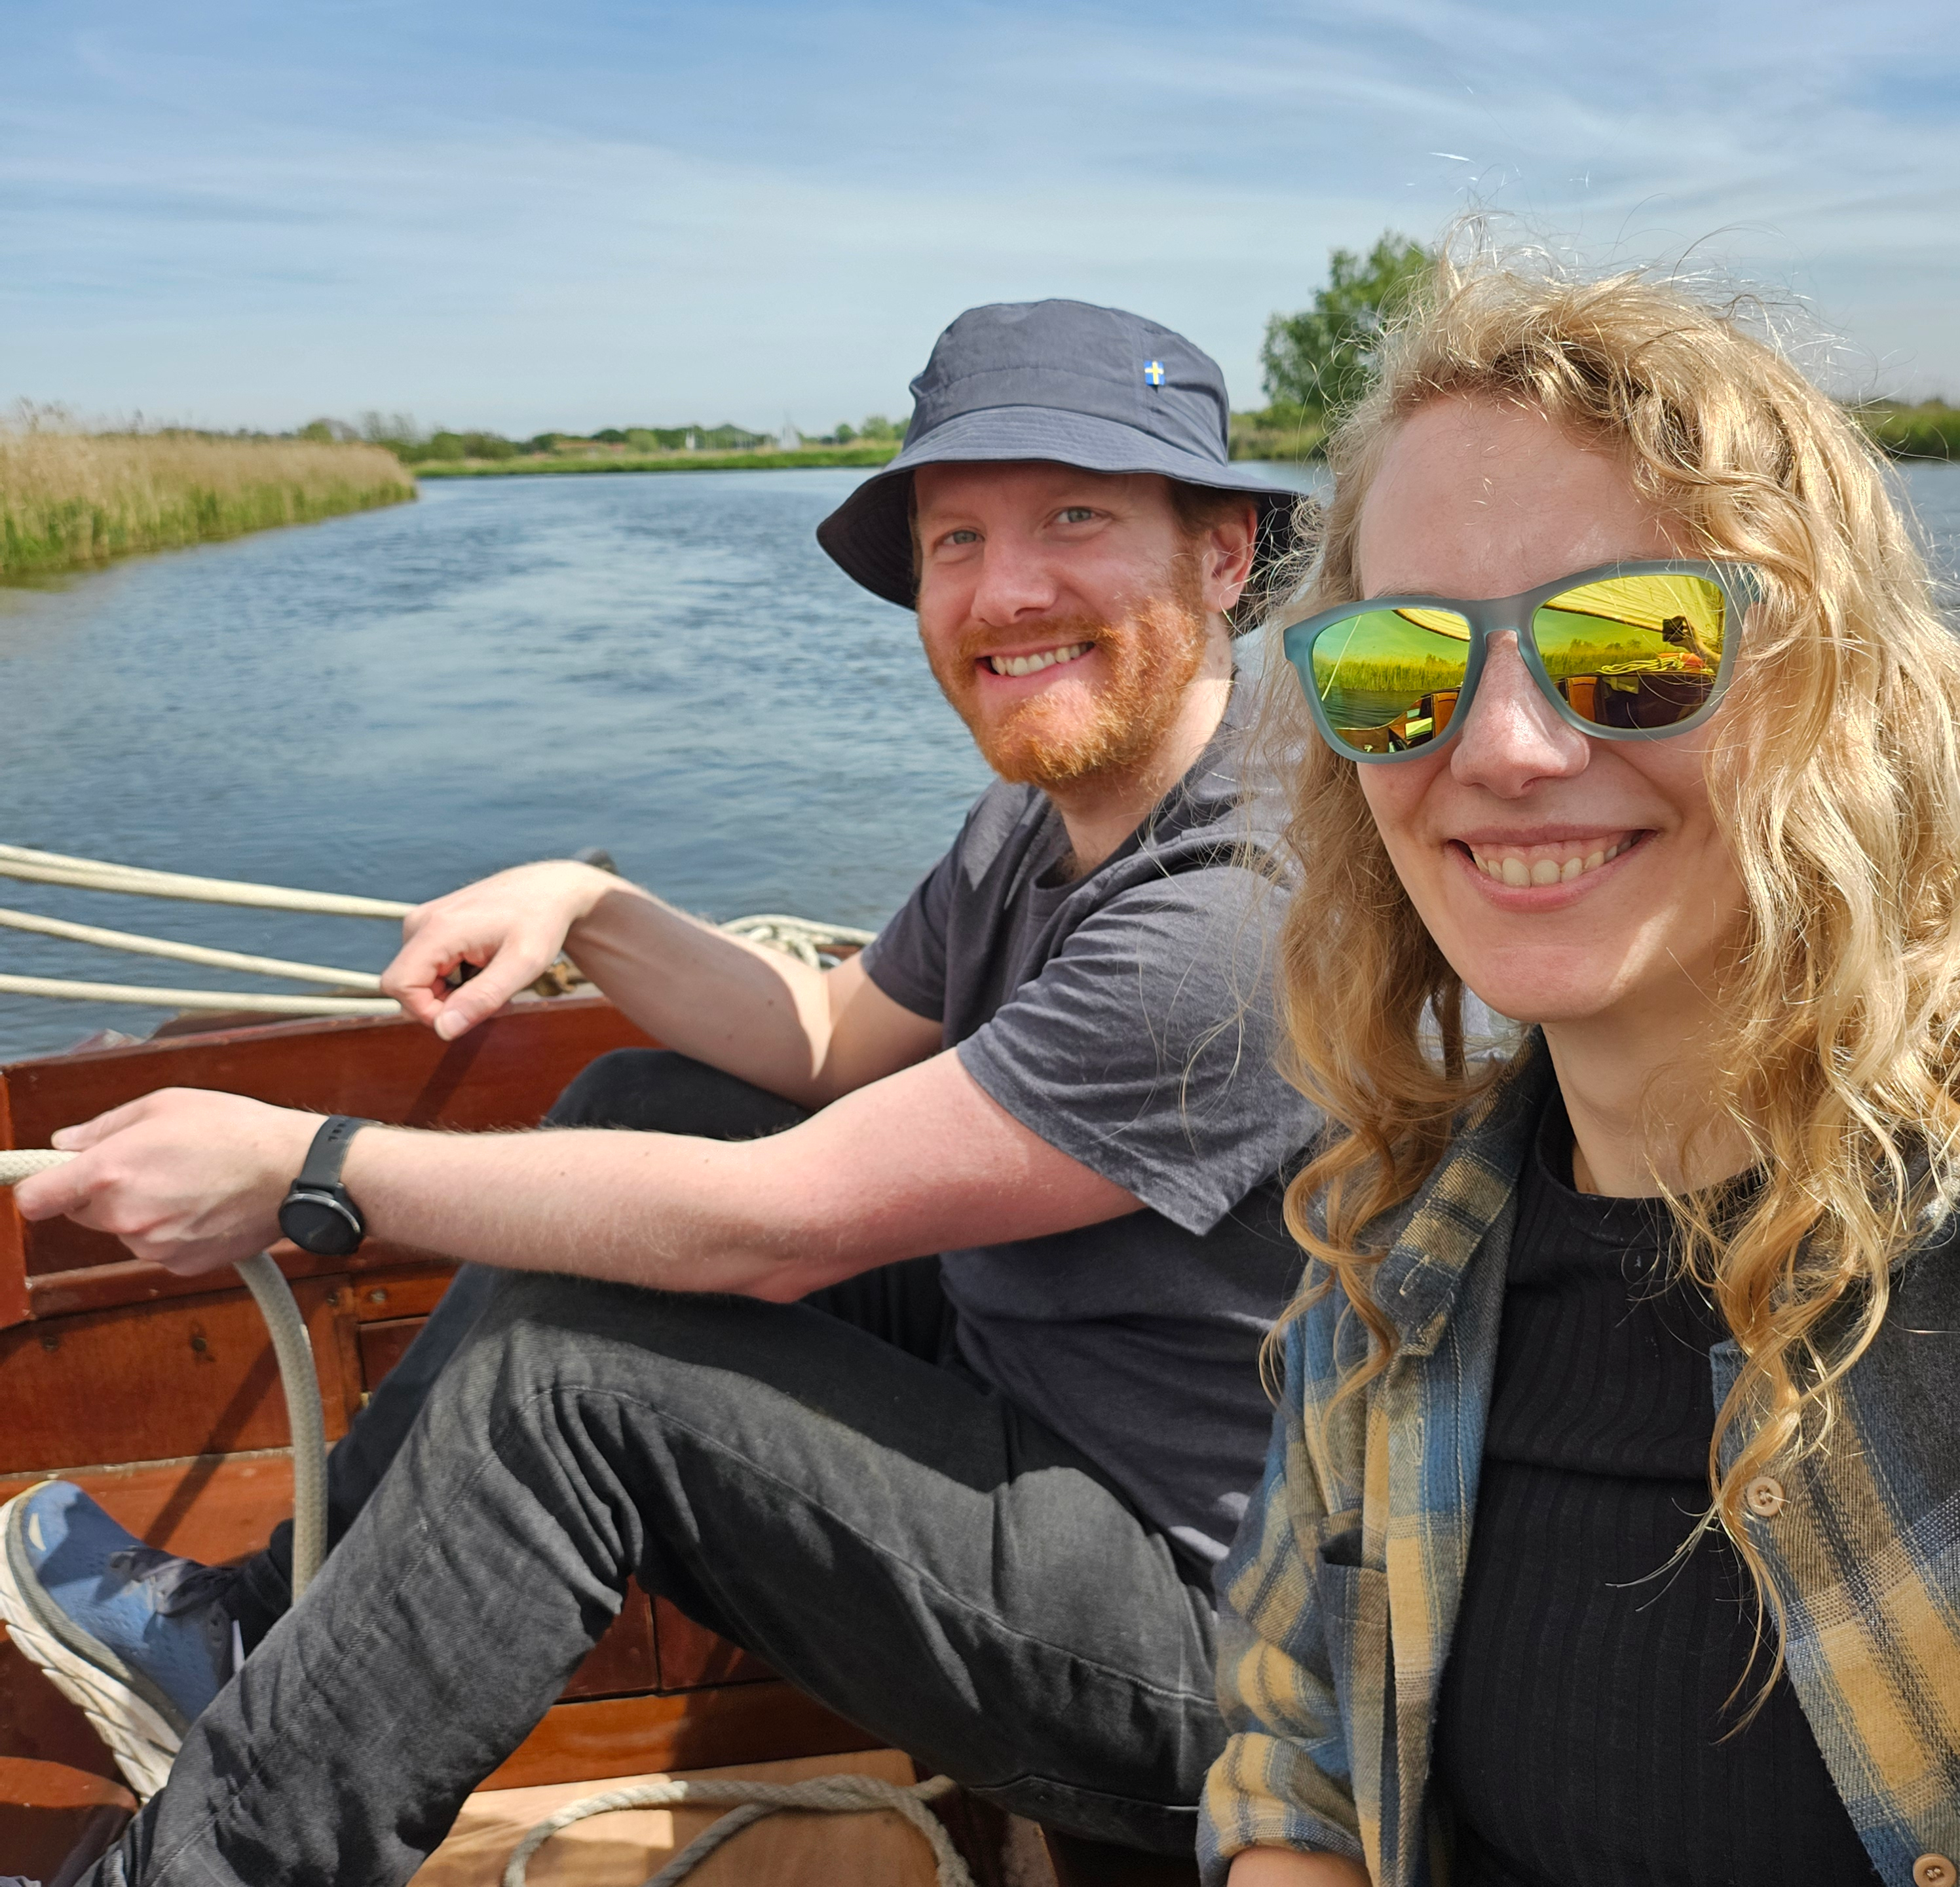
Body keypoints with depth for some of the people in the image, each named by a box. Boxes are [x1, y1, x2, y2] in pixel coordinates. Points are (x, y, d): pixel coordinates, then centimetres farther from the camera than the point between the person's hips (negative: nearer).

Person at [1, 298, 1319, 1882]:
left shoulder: (1243, 916, -29)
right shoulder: (1053, 802, 2)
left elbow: (772, 1225, -27)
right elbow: (836, 1042, 13)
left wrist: (302, 1170, -20)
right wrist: (587, 909, -4)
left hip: (1205, 1632, -9)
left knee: (572, 1369, -19)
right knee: (646, 1106, 6)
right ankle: (269, 1633, 13)